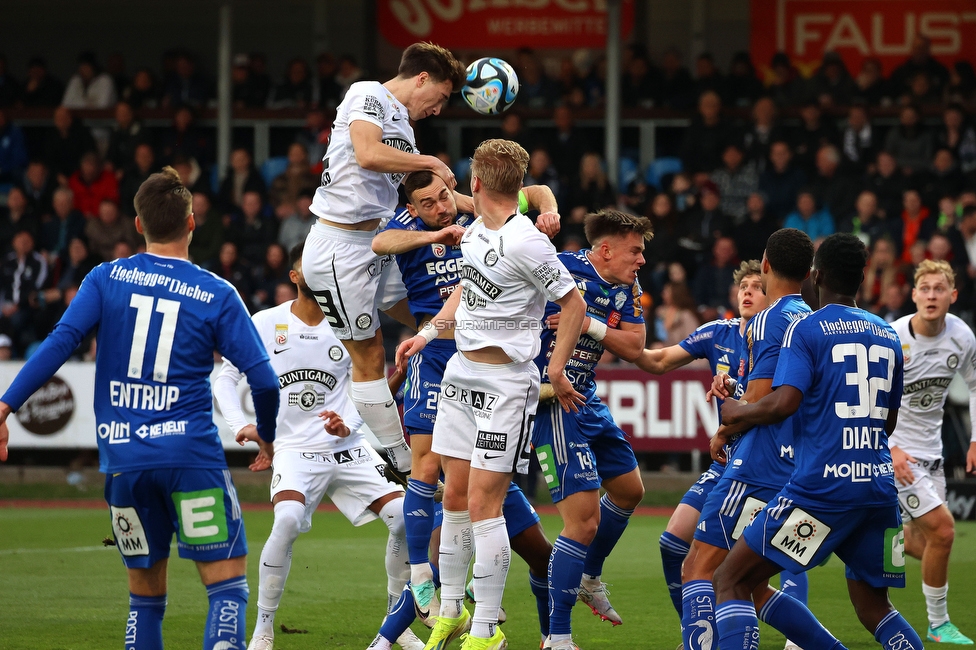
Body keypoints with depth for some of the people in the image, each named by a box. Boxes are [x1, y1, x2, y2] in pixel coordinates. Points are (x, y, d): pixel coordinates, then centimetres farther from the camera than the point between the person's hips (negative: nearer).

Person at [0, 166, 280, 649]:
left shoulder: (106, 279, 6)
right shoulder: (217, 295, 3)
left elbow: (61, 342, -8)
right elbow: (263, 380, 0)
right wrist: (267, 436, 19)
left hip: (123, 460, 3)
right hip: (191, 455, -2)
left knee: (145, 594, 13)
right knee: (228, 584, -1)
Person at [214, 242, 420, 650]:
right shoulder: (266, 324, -1)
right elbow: (226, 378, 5)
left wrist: (348, 425, -9)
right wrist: (241, 424, -11)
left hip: (347, 448, 3)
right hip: (293, 449, -3)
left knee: (404, 517, -12)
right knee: (288, 520, -31)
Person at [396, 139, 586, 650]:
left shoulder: (525, 242, -18)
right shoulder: (474, 232, 7)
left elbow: (574, 306, -11)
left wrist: (556, 372, -8)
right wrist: (426, 334, 24)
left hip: (505, 386, -8)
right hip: (460, 376, 8)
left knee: (483, 503, -8)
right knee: (454, 497, 11)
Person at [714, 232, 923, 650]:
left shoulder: (805, 329, -3)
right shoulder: (888, 336, 17)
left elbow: (783, 403, -16)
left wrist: (736, 412, 3)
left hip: (822, 487, -6)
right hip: (879, 486, 6)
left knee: (730, 581, -2)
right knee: (873, 608, 19)